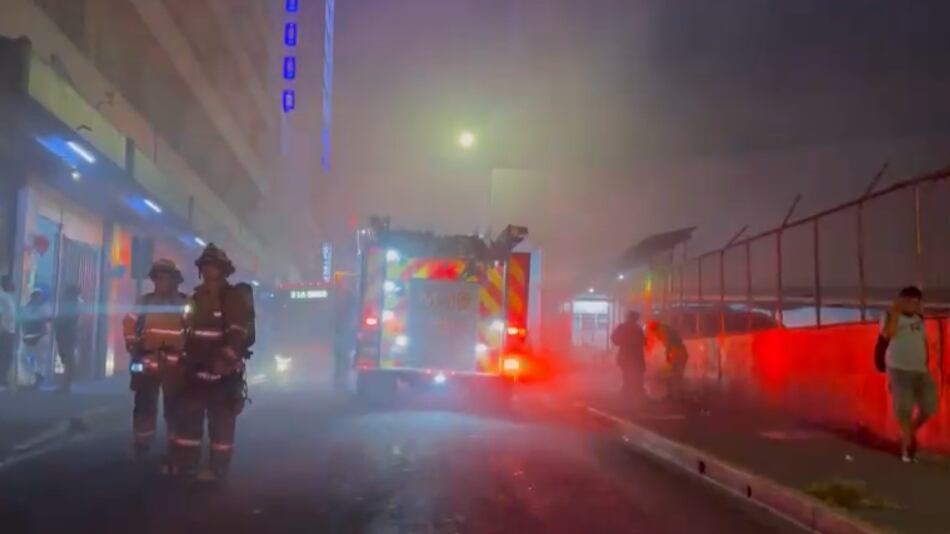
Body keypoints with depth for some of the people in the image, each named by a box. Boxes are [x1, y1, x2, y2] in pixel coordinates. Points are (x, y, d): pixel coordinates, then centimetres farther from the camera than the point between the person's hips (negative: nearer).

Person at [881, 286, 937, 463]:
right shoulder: (891, 316, -4)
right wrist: (895, 311, -20)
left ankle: (911, 433, 28)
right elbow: (887, 334, -24)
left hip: (920, 370, 5)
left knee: (928, 407, 3)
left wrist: (927, 366, 11)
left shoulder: (919, 319, 13)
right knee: (904, 409, -3)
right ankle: (907, 444, 12)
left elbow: (924, 343, 18)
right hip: (899, 369, -5)